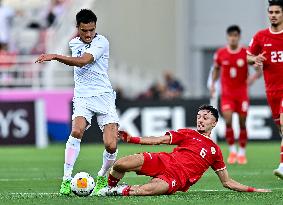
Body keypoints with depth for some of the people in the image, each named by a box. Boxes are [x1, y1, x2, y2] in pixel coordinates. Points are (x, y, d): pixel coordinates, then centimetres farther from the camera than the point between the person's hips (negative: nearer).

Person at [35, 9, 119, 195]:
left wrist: (54, 57, -31)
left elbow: (82, 61, -24)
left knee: (111, 145, -13)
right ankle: (66, 179, -23)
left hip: (103, 96, -3)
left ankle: (102, 177, 16)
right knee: (77, 131, -27)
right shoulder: (74, 43, 10)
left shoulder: (101, 42, -9)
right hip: (82, 98, 3)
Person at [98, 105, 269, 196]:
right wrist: (130, 139, -3)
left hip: (177, 178, -2)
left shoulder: (215, 151, 20)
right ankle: (109, 188, 7)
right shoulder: (187, 134, 21)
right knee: (120, 165, -23)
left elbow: (228, 182, 24)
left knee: (146, 190, -38)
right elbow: (159, 140, 10)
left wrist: (253, 190, 12)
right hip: (164, 162, 2)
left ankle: (122, 191, -10)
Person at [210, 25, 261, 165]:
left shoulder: (246, 53, -7)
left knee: (242, 123, 3)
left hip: (242, 92, 0)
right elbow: (216, 69, 17)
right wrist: (213, 84, 6)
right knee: (228, 120, -16)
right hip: (226, 93, 0)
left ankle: (242, 152, 17)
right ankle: (232, 150, -1)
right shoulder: (220, 53, 0)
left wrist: (254, 77, -21)